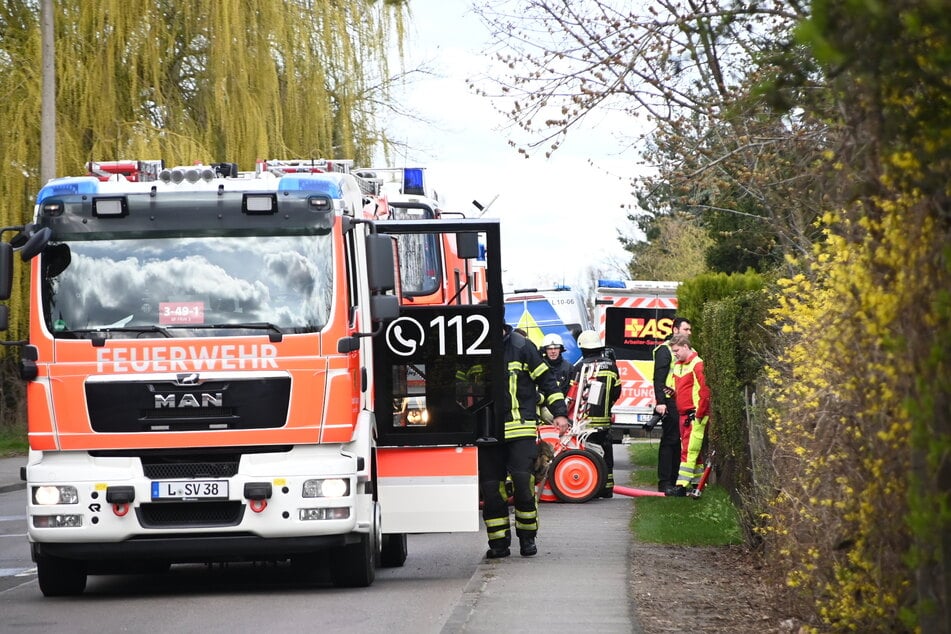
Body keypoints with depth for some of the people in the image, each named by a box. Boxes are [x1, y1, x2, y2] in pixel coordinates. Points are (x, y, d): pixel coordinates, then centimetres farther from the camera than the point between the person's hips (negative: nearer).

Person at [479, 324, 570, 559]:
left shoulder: (521, 347, 1)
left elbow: (545, 380, 6)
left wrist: (559, 413, 1)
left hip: (520, 429, -3)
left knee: (523, 482, -12)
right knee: (491, 488, 0)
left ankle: (527, 538, 4)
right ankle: (499, 543, 9)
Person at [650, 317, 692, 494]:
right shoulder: (664, 350, -6)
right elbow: (659, 378, -12)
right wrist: (660, 402, -20)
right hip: (670, 403, -8)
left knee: (679, 441, 9)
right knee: (669, 441, -7)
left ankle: (674, 480, 14)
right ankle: (664, 483, -6)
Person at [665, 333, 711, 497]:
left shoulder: (697, 365, -12)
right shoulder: (677, 365, 16)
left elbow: (704, 391, -16)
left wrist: (698, 414, -16)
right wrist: (671, 392, 4)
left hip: (695, 415, -9)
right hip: (683, 415, 9)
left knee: (689, 450, -11)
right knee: (692, 451, 12)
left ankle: (682, 485, -14)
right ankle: (697, 483, 17)